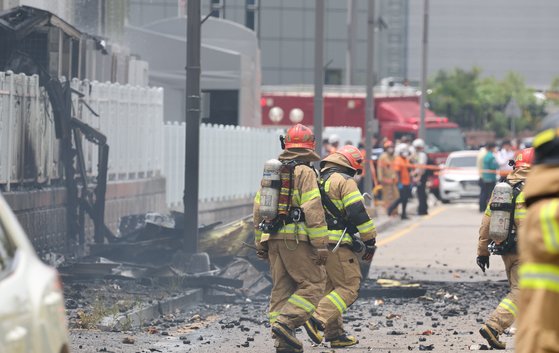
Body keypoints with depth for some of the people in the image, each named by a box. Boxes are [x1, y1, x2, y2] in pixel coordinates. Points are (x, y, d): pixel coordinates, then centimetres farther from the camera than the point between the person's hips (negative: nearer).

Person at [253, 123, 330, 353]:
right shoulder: (305, 172, -8)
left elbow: (258, 209, 18)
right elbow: (313, 211, -15)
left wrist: (260, 243, 24)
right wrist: (321, 245, -13)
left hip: (272, 238, 7)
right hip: (296, 239, -7)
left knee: (281, 287, 10)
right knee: (313, 283, -2)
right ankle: (286, 323, -18)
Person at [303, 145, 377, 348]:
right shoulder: (344, 181, -6)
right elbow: (358, 213, -13)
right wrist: (370, 242, -5)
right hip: (337, 245, -9)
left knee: (330, 289, 15)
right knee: (349, 287, -7)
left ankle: (334, 333, 13)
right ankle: (318, 320, -22)